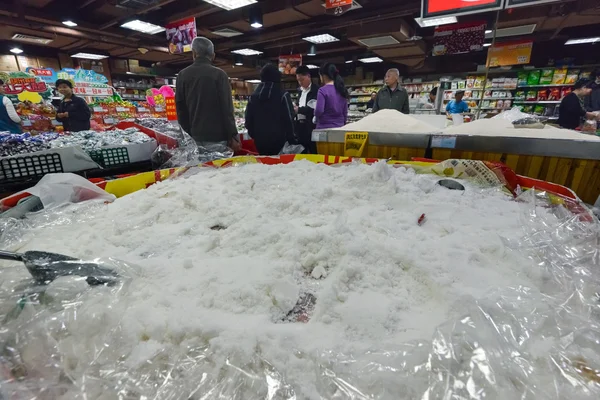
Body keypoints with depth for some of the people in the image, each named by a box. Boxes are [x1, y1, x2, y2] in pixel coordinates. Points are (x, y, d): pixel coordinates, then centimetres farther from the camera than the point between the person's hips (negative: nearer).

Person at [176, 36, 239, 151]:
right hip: (216, 136, -4)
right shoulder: (219, 74, -3)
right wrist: (233, 136, -5)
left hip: (194, 136, 4)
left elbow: (180, 108, 11)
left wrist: (187, 134, 18)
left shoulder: (182, 75, 10)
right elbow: (227, 108, -8)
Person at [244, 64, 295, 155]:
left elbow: (248, 120, 10)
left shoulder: (253, 96, 8)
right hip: (279, 140, -4)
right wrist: (292, 140, -1)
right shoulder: (283, 95, -6)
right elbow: (289, 119, -8)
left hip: (260, 141, 4)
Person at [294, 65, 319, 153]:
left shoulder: (316, 90, -6)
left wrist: (298, 109, -16)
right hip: (301, 126, 7)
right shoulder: (301, 91, 18)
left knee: (313, 152, -4)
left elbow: (313, 109, -15)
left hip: (311, 126, -7)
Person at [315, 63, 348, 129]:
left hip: (325, 128, -6)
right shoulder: (341, 89, 9)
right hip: (339, 127, 6)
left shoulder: (323, 90, -10)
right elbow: (345, 112, 12)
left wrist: (315, 112, 2)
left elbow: (319, 111, -19)